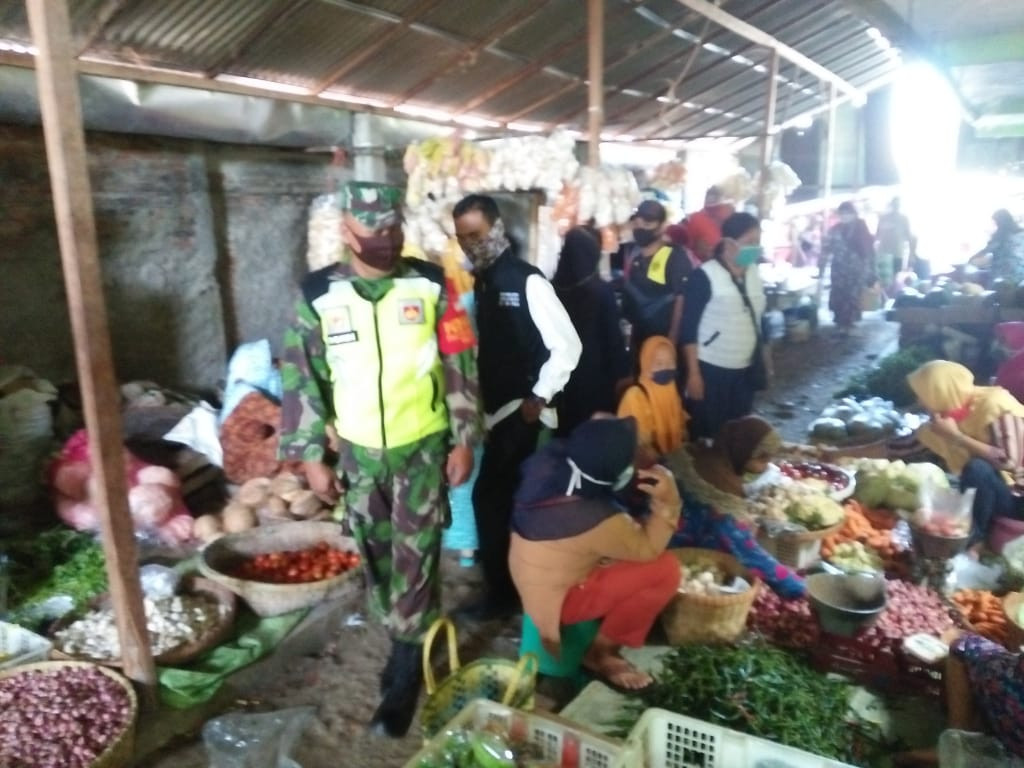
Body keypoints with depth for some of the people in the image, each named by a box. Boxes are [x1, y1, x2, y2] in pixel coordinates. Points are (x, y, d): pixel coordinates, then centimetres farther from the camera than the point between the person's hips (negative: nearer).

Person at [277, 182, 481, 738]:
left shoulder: (430, 286, -6)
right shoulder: (318, 294, -4)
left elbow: (460, 367, -2)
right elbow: (301, 378, 0)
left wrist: (464, 440, -4)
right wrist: (310, 455, -1)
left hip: (423, 447, -2)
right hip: (358, 453, 2)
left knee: (415, 557, 2)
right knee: (376, 556, 15)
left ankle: (406, 671, 18)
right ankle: (408, 641, 37)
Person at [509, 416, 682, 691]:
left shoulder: (548, 461, -16)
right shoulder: (597, 521, -34)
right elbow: (649, 549, -16)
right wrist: (668, 503, -18)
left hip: (532, 578, 9)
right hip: (556, 599, -9)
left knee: (632, 533, 16)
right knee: (665, 570, -18)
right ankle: (601, 653, 1)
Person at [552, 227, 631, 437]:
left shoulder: (553, 289, -4)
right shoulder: (602, 290, -13)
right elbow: (613, 336, -9)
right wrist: (621, 373, -1)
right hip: (595, 374, -3)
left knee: (566, 428, 14)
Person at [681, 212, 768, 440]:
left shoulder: (754, 274, 6)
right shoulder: (705, 276, -12)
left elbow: (758, 319, 14)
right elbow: (689, 327, -12)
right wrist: (693, 373, -14)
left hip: (744, 370, 6)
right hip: (710, 370, -6)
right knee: (706, 435, 4)